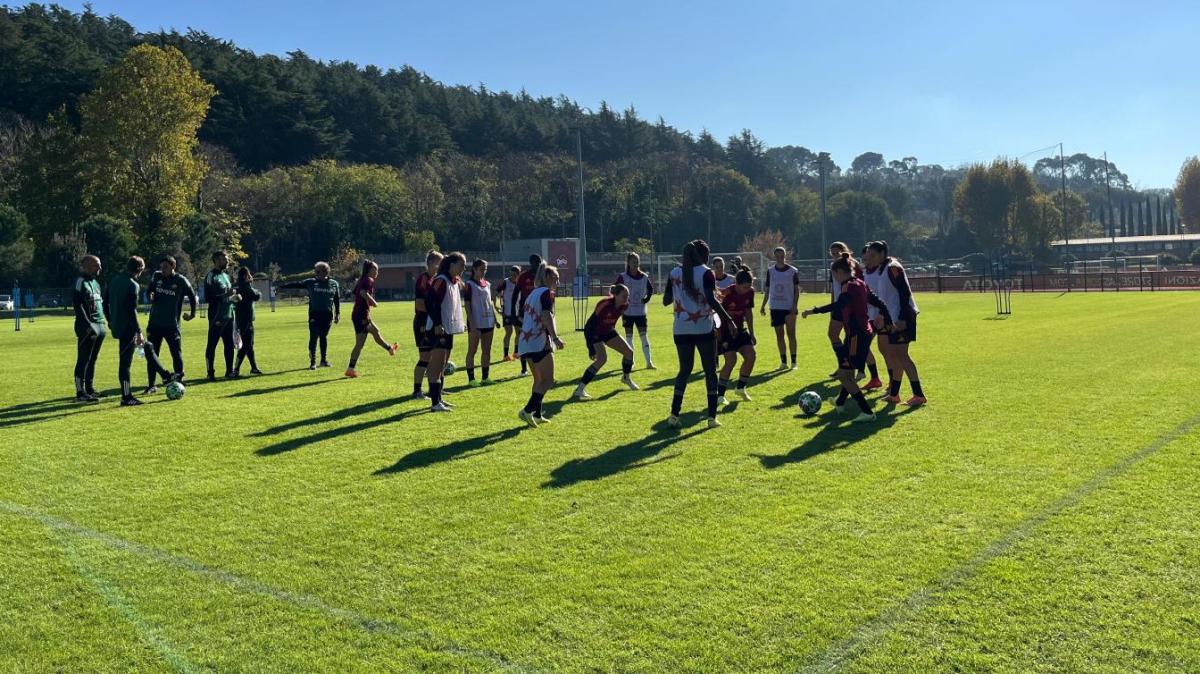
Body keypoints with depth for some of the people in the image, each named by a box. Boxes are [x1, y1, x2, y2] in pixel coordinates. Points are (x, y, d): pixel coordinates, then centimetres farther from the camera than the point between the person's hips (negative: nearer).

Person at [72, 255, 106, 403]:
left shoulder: (95, 282, 18)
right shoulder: (81, 282, -9)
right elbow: (78, 306, -16)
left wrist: (104, 321, 18)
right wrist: (87, 324, -21)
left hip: (99, 325, 9)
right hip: (88, 327, -9)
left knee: (92, 360, 13)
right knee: (83, 360, -6)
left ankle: (89, 389, 21)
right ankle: (80, 393, -4)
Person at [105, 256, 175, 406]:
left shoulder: (114, 281, 10)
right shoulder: (133, 285, -16)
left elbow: (106, 303, 16)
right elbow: (132, 310, -20)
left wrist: (110, 321, 27)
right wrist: (139, 332, -18)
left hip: (117, 326, 9)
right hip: (127, 328, -9)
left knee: (148, 348, 20)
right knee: (125, 362, -4)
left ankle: (166, 376, 27)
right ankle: (126, 398, 1)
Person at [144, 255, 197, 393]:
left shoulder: (181, 280, -5)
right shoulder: (156, 276, 3)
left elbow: (192, 296, 6)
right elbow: (148, 290, 15)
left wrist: (192, 313, 8)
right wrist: (150, 295, -7)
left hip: (172, 325, -3)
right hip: (154, 323, 3)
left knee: (177, 354, -1)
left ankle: (179, 381, 12)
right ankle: (151, 385, 12)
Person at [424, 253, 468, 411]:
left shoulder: (455, 282, 14)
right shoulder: (440, 281, -15)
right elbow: (430, 302, -21)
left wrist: (460, 323, 18)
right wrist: (437, 324, -24)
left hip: (448, 329, 10)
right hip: (438, 329, -10)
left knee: (442, 366, 15)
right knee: (437, 365, -8)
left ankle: (438, 398, 24)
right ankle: (435, 403, -7)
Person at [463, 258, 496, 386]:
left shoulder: (487, 284, 12)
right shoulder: (469, 285, -7)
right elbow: (467, 305, -10)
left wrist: (495, 318, 11)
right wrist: (472, 324, -17)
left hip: (488, 321, 7)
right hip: (476, 323, -7)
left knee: (487, 351, 10)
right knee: (472, 351, 0)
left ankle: (485, 377, 17)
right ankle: (471, 378, 3)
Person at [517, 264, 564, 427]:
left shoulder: (533, 293, 19)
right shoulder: (547, 293, -7)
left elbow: (522, 317, 22)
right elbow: (546, 316, -22)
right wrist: (555, 338, -28)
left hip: (525, 343, 9)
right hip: (539, 342, -9)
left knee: (539, 380, 18)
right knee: (548, 381, -4)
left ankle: (537, 415, 18)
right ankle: (527, 411, -13)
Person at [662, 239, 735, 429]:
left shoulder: (675, 273, 6)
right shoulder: (706, 273, -8)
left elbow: (666, 301, 10)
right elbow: (711, 300, -20)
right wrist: (728, 320, -17)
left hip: (681, 329, 4)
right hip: (704, 329, -4)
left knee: (684, 370, 14)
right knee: (710, 371, 7)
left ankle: (674, 415, 5)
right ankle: (712, 417, 5)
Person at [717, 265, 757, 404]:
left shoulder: (750, 292, -4)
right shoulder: (727, 294, -24)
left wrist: (751, 334, 13)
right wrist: (719, 338, -20)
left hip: (740, 329, 7)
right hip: (726, 330, -7)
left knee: (751, 356, -6)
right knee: (731, 360, -18)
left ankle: (741, 388, 14)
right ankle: (720, 394, -6)